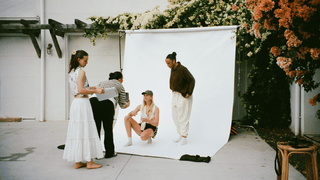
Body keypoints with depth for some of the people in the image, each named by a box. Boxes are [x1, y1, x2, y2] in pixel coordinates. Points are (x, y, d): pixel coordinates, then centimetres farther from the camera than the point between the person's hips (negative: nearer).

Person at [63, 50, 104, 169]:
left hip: (75, 102, 9)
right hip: (82, 102, -9)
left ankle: (78, 162, 15)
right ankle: (89, 162, 4)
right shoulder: (81, 71, -11)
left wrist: (89, 89, 18)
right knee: (86, 131, -3)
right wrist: (95, 91, -10)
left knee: (77, 131, 10)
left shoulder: (72, 71, 16)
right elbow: (81, 90, -18)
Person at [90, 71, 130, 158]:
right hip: (107, 104, -4)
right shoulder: (120, 86, 22)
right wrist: (127, 104, 45)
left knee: (96, 129, 12)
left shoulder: (102, 82, 33)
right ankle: (109, 153, 21)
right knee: (108, 129, 11)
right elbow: (122, 105, 22)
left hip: (92, 101, 4)